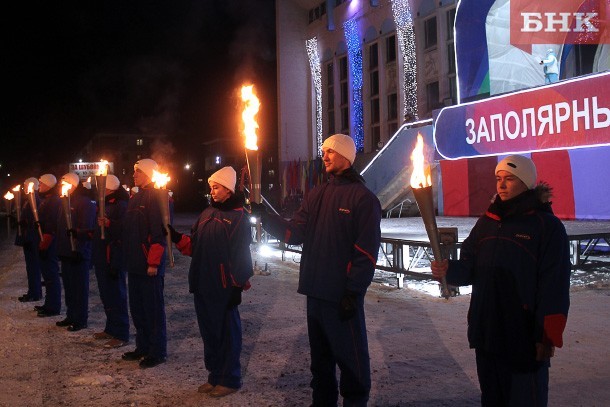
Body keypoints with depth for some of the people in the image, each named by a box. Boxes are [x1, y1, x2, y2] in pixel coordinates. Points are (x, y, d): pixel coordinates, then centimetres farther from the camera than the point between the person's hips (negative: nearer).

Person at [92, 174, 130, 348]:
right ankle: (110, 329, 28)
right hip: (102, 258, 10)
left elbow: (124, 230, -26)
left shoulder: (121, 206, -14)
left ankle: (121, 335, 0)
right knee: (106, 294, 17)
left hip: (113, 259, -10)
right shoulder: (105, 204, 17)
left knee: (116, 295, -5)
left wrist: (108, 223, -36)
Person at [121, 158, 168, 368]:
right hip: (135, 264, 9)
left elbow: (160, 232, -20)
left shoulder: (156, 197, -13)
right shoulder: (136, 197, 16)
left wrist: (153, 262, -22)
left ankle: (158, 351, 9)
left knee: (154, 308, 0)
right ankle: (143, 346, 27)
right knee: (137, 307, 15)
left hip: (150, 265, -9)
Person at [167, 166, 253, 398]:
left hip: (224, 289, -7)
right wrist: (175, 236, 0)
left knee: (227, 333, 4)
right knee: (209, 331, 15)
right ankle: (215, 376, 29)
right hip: (203, 286, 7)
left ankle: (229, 380, 17)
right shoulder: (207, 213, 13)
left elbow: (241, 255, -13)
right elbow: (193, 246, 14)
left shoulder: (238, 216, -9)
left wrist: (238, 286, -15)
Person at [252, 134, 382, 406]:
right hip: (315, 291, 7)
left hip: (342, 295, -7)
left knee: (350, 355, 3)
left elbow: (367, 251, -13)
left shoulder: (363, 198, -8)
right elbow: (295, 233, 6)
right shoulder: (316, 195, 13)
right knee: (320, 353, 18)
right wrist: (264, 216, -7)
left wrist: (353, 293, -16)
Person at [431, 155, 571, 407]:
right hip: (485, 331, 6)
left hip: (525, 336, -5)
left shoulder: (547, 226, -8)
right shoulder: (487, 222, 10)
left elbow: (555, 288, -11)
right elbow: (470, 269, 8)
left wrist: (548, 337, -14)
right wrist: (449, 271, -14)